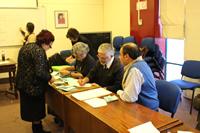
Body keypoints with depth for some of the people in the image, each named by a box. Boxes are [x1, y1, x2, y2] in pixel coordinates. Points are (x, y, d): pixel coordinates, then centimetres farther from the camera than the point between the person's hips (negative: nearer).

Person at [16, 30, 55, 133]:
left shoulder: (26, 47, 9)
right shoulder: (39, 51, -20)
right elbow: (40, 72, -27)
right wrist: (50, 78, -10)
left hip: (23, 83, 9)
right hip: (33, 86, -9)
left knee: (30, 108, 19)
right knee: (36, 110, 8)